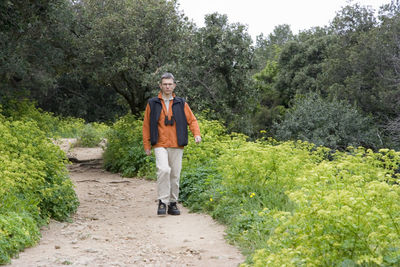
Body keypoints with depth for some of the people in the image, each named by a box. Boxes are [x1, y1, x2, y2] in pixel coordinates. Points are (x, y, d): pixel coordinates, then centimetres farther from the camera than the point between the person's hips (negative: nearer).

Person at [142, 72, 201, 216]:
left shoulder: (181, 103, 10)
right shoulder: (152, 103, 8)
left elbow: (192, 120, 10)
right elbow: (146, 125, 10)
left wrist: (196, 134, -9)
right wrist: (146, 145, 6)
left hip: (177, 146, 2)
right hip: (160, 145, -2)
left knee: (175, 175, 5)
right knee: (163, 170, -21)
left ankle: (173, 203, 17)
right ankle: (162, 202, -12)